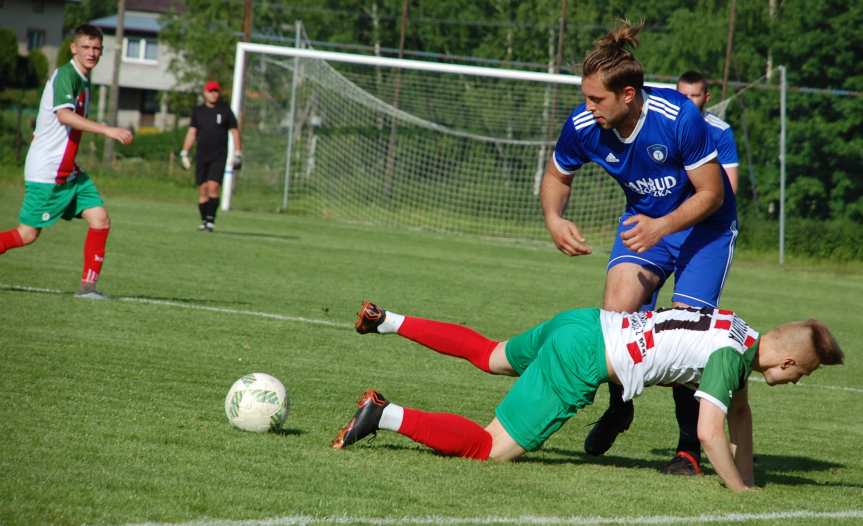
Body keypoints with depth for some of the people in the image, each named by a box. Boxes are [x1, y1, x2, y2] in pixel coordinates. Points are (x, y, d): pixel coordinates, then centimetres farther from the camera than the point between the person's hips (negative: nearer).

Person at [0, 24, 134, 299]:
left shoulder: (83, 79, 14)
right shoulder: (64, 75, -15)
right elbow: (64, 115, -32)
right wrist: (107, 130, -38)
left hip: (68, 171, 9)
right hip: (47, 172, -9)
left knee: (100, 219, -3)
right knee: (28, 233, -4)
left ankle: (88, 286, 0)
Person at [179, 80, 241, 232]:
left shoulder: (225, 111, 3)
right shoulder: (198, 111, 9)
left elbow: (234, 132, 7)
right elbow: (191, 133, 9)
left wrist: (237, 154, 2)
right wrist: (184, 153, 2)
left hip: (219, 157, -3)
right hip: (201, 156, 3)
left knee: (213, 186, -16)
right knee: (202, 189, 0)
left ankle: (211, 219, -14)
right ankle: (204, 220, 8)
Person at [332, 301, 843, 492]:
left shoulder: (741, 332, 11)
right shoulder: (729, 354, -16)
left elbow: (740, 410, 26)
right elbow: (711, 432, -25)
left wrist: (747, 475, 22)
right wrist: (741, 493, -14)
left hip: (582, 323, 9)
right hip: (584, 357, -9)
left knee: (492, 356, 34)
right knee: (493, 448, -11)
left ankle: (387, 321, 35)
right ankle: (384, 414, -18)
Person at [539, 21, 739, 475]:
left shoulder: (679, 117, -32)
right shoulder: (583, 125, -19)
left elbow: (712, 193, -21)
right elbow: (557, 176, 3)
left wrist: (662, 227, -35)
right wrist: (554, 220, -17)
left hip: (703, 222, -3)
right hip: (644, 218, 3)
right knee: (620, 295, -23)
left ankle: (690, 447, 2)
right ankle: (619, 405, 2)